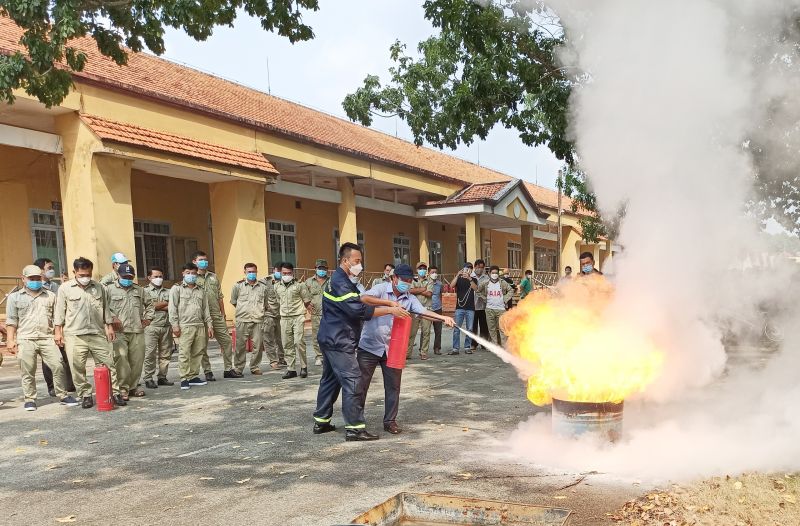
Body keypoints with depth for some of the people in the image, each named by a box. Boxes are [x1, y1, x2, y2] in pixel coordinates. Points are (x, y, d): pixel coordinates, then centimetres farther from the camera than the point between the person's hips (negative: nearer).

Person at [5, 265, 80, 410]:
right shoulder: (15, 297, 11)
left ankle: (63, 396, 4)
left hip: (47, 338, 1)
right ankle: (29, 399, 13)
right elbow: (11, 321, 6)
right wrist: (10, 340, -2)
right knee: (28, 371, 1)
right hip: (25, 340, -1)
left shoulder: (50, 296, 16)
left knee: (58, 367, -5)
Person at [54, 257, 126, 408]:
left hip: (98, 333, 2)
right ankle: (85, 395, 13)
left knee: (108, 364, 0)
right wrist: (58, 331, 0)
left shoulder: (99, 288, 10)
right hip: (75, 335, -2)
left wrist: (109, 327, 12)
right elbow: (59, 312, 4)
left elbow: (106, 309, 16)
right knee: (78, 368, 1)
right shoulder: (65, 288, 3)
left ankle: (115, 393, 7)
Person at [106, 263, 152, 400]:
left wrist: (147, 317, 17)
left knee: (137, 360, 5)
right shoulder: (110, 289, 4)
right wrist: (112, 318, -12)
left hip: (137, 331, 4)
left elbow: (148, 304, 29)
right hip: (119, 332, -4)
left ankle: (133, 387, 17)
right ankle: (123, 388, -4)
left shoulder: (139, 290, 19)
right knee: (121, 359, -12)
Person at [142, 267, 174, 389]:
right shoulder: (145, 291, 5)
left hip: (166, 326, 4)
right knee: (150, 354, -5)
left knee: (165, 353, 6)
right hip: (151, 326, -4)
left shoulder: (168, 292, 16)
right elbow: (150, 305, -11)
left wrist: (158, 306, -7)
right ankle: (148, 379, 0)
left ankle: (162, 377, 14)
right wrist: (166, 303, 0)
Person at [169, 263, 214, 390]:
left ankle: (194, 377, 12)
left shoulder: (201, 291, 18)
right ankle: (184, 379, -4)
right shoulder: (177, 289, 5)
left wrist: (209, 325, 13)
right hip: (184, 326, -5)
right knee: (184, 353, -8)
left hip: (200, 326, 5)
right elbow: (172, 308, -2)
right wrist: (174, 325, -9)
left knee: (198, 353, 5)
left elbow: (206, 309, 19)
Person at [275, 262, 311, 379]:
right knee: (287, 345, 4)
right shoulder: (277, 287, 8)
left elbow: (307, 301, 3)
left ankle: (304, 367, 1)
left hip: (298, 317, -4)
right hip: (284, 318, 4)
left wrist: (298, 309, 5)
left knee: (299, 342, -13)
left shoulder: (299, 285, -4)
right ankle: (291, 369, 11)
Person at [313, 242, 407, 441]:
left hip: (332, 340, 11)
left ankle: (321, 421, 24)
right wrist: (390, 310, -23)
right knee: (352, 381, -10)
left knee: (330, 379, 16)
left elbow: (360, 302, 15)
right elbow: (359, 310, -26)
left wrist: (389, 305, 5)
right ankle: (354, 428, -8)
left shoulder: (343, 281, 16)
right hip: (339, 342, -11)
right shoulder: (340, 283, -19)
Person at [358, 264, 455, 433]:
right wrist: (389, 303, -31)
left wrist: (443, 318, -29)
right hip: (369, 346, -4)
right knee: (361, 384, 3)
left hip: (393, 348, 4)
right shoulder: (381, 289, -8)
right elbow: (364, 298, -26)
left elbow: (423, 311, -12)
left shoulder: (410, 299, 3)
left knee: (393, 386, 7)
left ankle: (390, 421, 21)